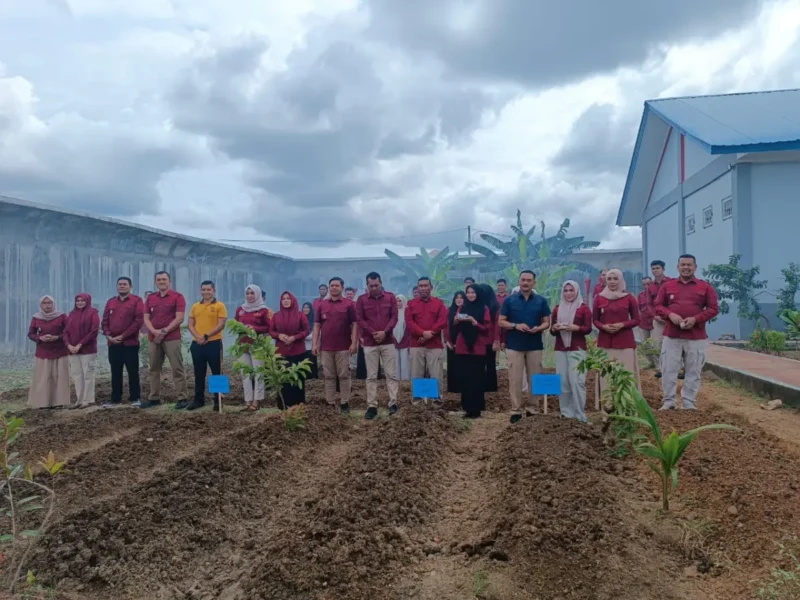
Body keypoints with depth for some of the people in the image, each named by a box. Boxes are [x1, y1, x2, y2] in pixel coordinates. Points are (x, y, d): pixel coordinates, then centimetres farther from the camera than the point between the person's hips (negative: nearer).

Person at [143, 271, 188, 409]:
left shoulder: (177, 296, -1)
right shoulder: (150, 298, 14)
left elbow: (179, 318, -9)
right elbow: (146, 318, 7)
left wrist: (164, 331, -13)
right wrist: (154, 331, -11)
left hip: (172, 338, -5)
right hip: (154, 339, 5)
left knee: (177, 369, -5)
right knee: (154, 369, 10)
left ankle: (182, 398, -4)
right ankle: (154, 397, 18)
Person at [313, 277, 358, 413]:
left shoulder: (349, 304, 0)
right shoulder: (322, 305, 9)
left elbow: (354, 324, -2)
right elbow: (317, 325, 10)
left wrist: (354, 343, -9)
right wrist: (315, 344, 3)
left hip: (343, 347, -3)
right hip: (325, 347, 3)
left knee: (344, 375, 2)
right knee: (328, 376, 7)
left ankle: (344, 403, 9)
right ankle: (330, 403, 14)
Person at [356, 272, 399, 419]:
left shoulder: (390, 297, 4)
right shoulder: (361, 299, 3)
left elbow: (394, 317, 0)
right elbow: (360, 320, -1)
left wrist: (384, 332, -14)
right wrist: (373, 333, -12)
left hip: (388, 341, 0)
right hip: (369, 343, 0)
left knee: (391, 374, 1)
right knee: (371, 376, 3)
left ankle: (393, 403, 6)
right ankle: (372, 406, 6)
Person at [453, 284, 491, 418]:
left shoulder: (484, 309, 1)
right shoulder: (462, 308, 12)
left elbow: (487, 329, -3)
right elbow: (455, 328, 15)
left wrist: (475, 322, -17)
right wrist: (456, 321, -6)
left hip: (478, 349, -3)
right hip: (462, 348, 3)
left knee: (476, 379, -2)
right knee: (464, 379, 3)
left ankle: (475, 409, 3)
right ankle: (467, 407, 11)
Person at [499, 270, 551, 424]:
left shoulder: (541, 301, 5)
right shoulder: (509, 300, 2)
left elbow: (547, 322, 6)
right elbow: (501, 322, 2)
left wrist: (538, 328, -16)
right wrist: (516, 325, -16)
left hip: (535, 346, 1)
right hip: (514, 346, -1)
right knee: (515, 379, 0)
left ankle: (532, 407, 20)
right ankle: (516, 410, 6)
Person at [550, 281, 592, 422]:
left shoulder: (584, 308, 1)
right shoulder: (557, 309, 14)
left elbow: (588, 329, -4)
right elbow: (552, 330, 16)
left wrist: (575, 327, -21)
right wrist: (554, 328, -7)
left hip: (577, 349, -4)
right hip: (560, 349, 4)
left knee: (576, 381, -10)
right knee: (563, 381, 2)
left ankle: (580, 414, -4)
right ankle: (566, 412, 10)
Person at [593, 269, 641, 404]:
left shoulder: (629, 298, 2)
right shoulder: (599, 298, 6)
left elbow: (636, 320, 4)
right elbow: (595, 320, 11)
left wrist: (622, 325, -13)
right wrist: (603, 326, -10)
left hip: (625, 341, -1)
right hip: (605, 341, 1)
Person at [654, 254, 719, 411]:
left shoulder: (705, 287, 5)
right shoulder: (667, 286, 9)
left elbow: (714, 308, 2)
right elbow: (658, 306, 8)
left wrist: (695, 319, -12)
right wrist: (670, 314, -12)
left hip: (696, 337, -1)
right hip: (671, 335, 1)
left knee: (693, 372, 2)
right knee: (669, 370, 0)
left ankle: (689, 403, 10)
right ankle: (668, 401, 9)